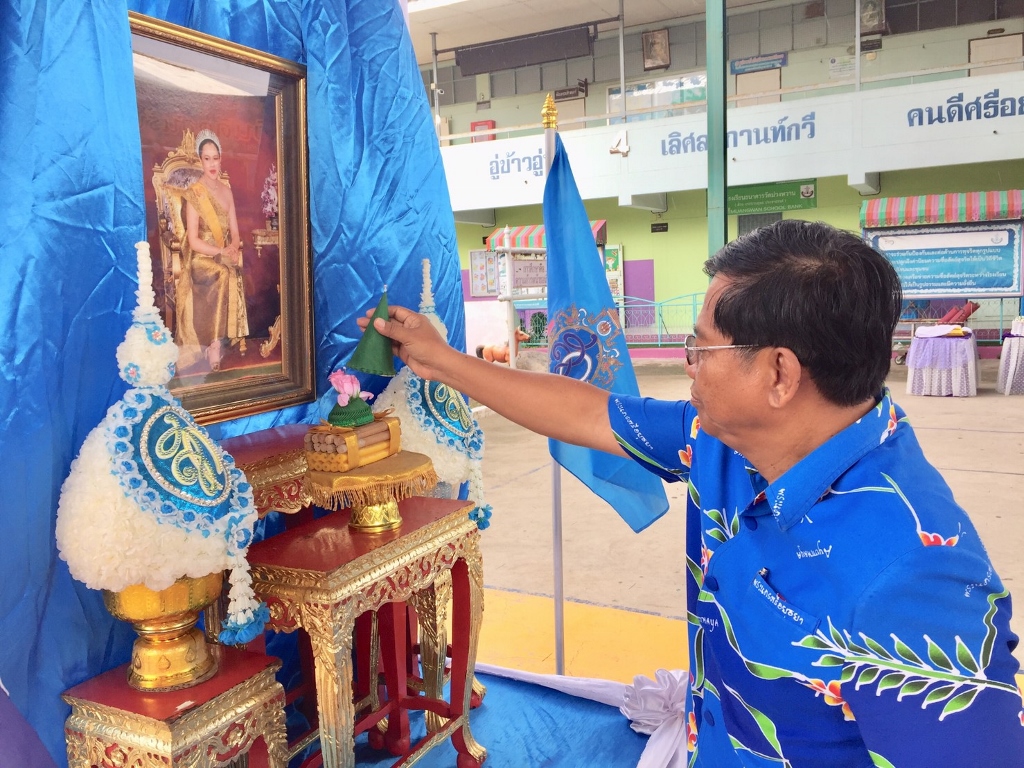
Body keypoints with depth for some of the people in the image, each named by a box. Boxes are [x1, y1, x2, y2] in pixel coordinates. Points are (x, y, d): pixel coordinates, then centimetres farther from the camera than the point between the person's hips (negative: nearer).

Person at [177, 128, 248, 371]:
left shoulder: (226, 190, 11)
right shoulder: (194, 193, -7)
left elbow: (235, 232, 10)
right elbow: (193, 241, -12)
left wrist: (233, 248, -11)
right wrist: (222, 252, -19)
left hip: (224, 258, 5)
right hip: (200, 259, -5)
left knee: (227, 275, -28)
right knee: (223, 274, -33)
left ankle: (215, 344, -20)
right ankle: (215, 346, -26)